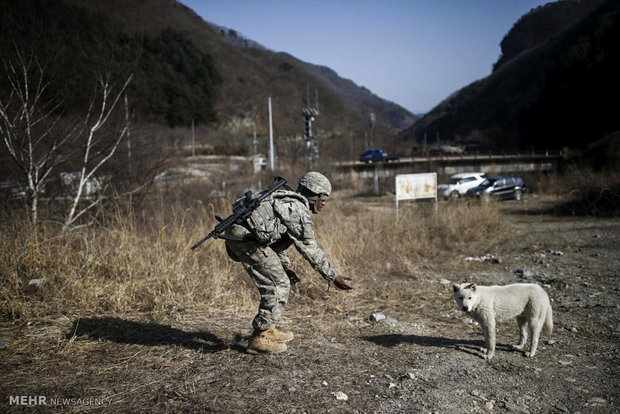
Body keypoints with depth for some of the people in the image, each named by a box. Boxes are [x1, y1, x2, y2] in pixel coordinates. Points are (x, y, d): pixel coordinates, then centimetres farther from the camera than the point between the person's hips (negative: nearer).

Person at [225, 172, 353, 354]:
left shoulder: (287, 201, 23)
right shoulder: (299, 213, -7)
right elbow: (311, 251, -4)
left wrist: (286, 267, 35)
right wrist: (334, 278, 4)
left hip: (237, 235, 10)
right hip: (248, 239, -10)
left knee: (274, 283, 19)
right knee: (279, 286, -2)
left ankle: (267, 330, 28)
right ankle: (259, 338, 4)